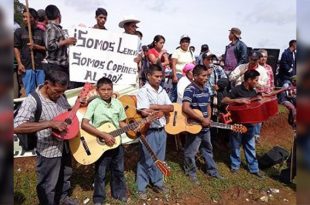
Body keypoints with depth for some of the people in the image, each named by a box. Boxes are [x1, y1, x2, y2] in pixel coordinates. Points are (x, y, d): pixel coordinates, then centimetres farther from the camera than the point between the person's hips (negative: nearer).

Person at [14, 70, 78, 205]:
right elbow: (16, 127, -36)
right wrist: (50, 123, -38)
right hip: (48, 152, -7)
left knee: (65, 176, 28)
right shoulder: (32, 101, -25)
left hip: (65, 146, 7)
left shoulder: (60, 96, -3)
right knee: (48, 185, 13)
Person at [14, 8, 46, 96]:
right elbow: (16, 48, 5)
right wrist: (19, 64, -5)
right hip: (27, 67, 0)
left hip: (41, 66, 1)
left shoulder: (41, 32, 9)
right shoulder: (19, 31, 9)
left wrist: (36, 46, -9)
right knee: (30, 92, 4)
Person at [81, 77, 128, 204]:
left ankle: (119, 193, 40)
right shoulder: (94, 104, -14)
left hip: (116, 142, 4)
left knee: (118, 170, 18)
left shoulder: (117, 104, 1)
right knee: (100, 173, 9)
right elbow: (84, 124, -23)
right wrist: (104, 135, -26)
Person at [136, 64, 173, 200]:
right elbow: (145, 112, -23)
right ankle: (141, 187, 21)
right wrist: (163, 109, -14)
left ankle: (157, 183, 34)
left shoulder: (162, 91, 8)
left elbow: (171, 108, 0)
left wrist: (155, 107, -13)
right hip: (149, 131, -6)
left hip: (161, 130, 6)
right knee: (146, 159, 5)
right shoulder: (143, 91, -12)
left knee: (159, 159, 17)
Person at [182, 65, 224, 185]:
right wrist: (202, 119, -23)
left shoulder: (206, 89, 8)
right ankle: (191, 174, 27)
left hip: (205, 126, 8)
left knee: (208, 149, 21)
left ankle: (212, 171, 38)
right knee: (191, 152, 8)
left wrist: (208, 118, -2)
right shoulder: (190, 89, -18)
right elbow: (185, 108, -29)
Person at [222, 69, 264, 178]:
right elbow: (224, 100, -19)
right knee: (236, 145, 10)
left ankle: (254, 168, 25)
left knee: (250, 146, 14)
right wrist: (238, 100, -31)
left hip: (249, 123, 5)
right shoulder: (237, 89, -14)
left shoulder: (253, 91, 6)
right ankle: (235, 165, 29)